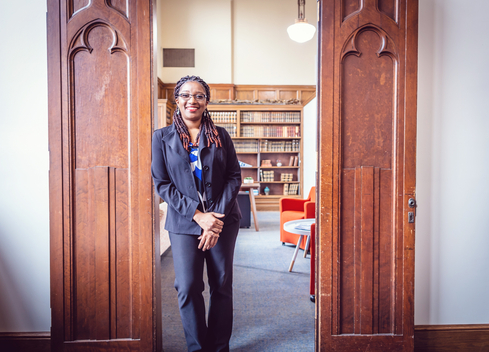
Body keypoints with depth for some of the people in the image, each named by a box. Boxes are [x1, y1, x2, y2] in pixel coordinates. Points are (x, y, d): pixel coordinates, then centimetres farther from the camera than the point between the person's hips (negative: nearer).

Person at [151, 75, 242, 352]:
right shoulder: (162, 137, 3)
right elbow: (161, 183, -2)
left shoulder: (220, 135, 5)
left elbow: (234, 176, 2)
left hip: (223, 221, 1)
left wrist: (217, 216, -11)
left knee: (222, 285, 7)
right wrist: (197, 215, -12)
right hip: (184, 222, -1)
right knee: (188, 287, -2)